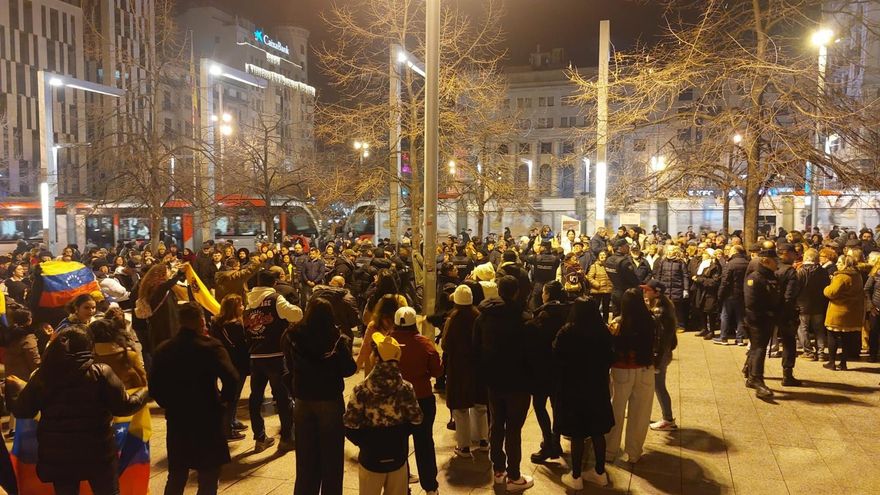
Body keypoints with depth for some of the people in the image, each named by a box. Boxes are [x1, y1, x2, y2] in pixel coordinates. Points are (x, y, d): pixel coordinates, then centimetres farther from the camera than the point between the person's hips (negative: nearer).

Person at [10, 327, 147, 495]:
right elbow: (123, 407, -12)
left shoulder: (42, 375, -3)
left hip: (56, 455, 3)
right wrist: (146, 391, 6)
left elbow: (21, 411, 5)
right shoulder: (100, 372, -11)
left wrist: (21, 387, 23)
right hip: (97, 451, -3)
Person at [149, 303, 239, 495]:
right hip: (208, 419, -5)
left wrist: (170, 405, 15)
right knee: (208, 476, 8)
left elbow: (154, 387, 3)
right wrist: (225, 401, -7)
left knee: (176, 475, 19)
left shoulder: (163, 349, 2)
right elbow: (231, 378, -24)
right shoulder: (210, 345, -14)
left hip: (176, 419, 5)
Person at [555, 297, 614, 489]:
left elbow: (556, 358, -8)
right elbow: (610, 359, 6)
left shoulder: (567, 332, -17)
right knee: (598, 432, 15)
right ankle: (600, 473, 26)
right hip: (597, 388, 4)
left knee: (577, 434, 5)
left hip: (573, 389, -4)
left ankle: (576, 477, 15)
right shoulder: (603, 332, -6)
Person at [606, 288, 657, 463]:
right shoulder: (650, 322, -10)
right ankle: (633, 452, 24)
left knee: (616, 412, 15)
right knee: (639, 414, 15)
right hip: (645, 371, 1)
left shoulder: (617, 324, -15)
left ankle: (610, 450, 27)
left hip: (621, 371, -1)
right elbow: (654, 346, -4)